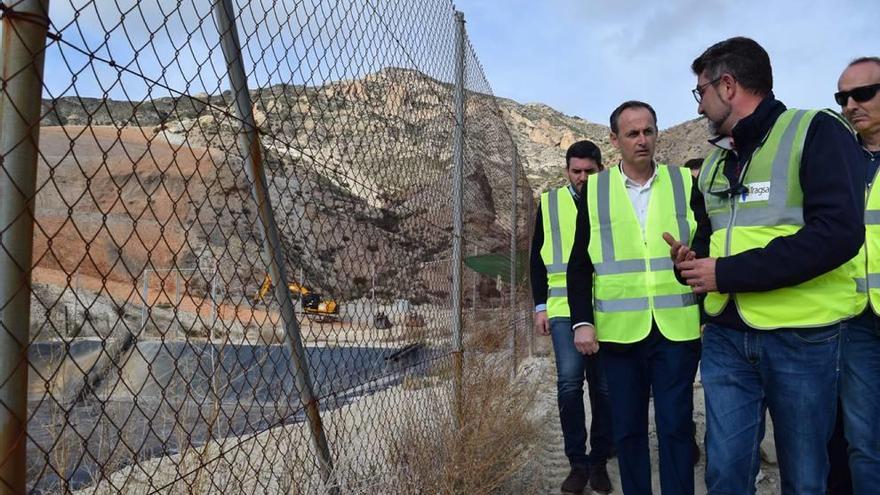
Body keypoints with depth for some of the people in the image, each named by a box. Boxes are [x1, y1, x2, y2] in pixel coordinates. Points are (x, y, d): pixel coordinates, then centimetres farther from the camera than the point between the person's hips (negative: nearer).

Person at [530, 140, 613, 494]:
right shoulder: (549, 203, 8)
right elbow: (538, 260, 9)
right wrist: (540, 307, 4)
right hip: (564, 309, 0)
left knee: (604, 386, 6)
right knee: (569, 383, -7)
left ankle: (599, 461, 21)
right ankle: (577, 462, 9)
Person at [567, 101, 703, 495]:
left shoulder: (685, 183, 5)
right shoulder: (594, 190, 4)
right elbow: (580, 265, 4)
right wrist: (582, 321, -4)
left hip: (678, 329, 0)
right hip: (619, 331, 1)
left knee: (676, 426, 6)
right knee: (627, 428, 11)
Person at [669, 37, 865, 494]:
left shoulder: (816, 132, -8)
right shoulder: (714, 162, 14)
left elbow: (838, 232, -20)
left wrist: (726, 273, -19)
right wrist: (693, 258, 1)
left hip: (801, 337, -5)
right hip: (726, 337, 5)